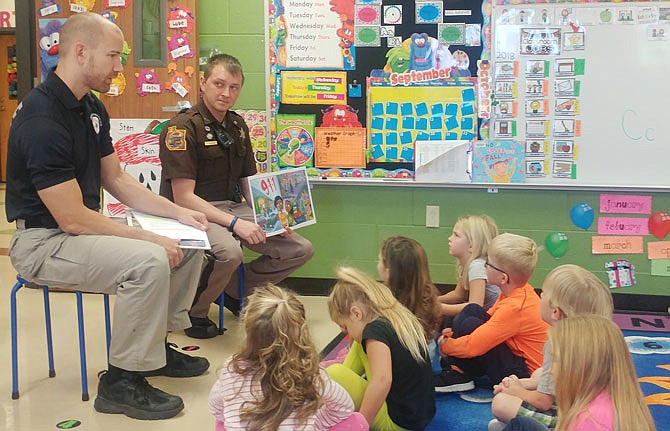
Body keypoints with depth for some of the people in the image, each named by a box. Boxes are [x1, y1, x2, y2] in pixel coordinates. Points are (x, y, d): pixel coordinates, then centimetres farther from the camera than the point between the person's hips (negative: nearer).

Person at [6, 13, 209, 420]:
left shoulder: (92, 108, 5)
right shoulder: (42, 120, -25)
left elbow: (116, 179, 13)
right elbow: (72, 219, -26)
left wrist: (178, 212, 2)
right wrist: (152, 238, -22)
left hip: (83, 228, 10)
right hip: (42, 241, -10)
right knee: (148, 261, -31)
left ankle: (158, 344, 19)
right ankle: (121, 382, -14)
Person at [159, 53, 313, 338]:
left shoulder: (237, 126, 12)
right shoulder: (182, 127, -12)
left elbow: (249, 184, 17)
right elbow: (183, 197, -18)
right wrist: (234, 223, -25)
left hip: (232, 208, 8)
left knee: (301, 250, -1)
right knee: (230, 253, -38)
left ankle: (235, 291, 16)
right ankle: (192, 310, -8)